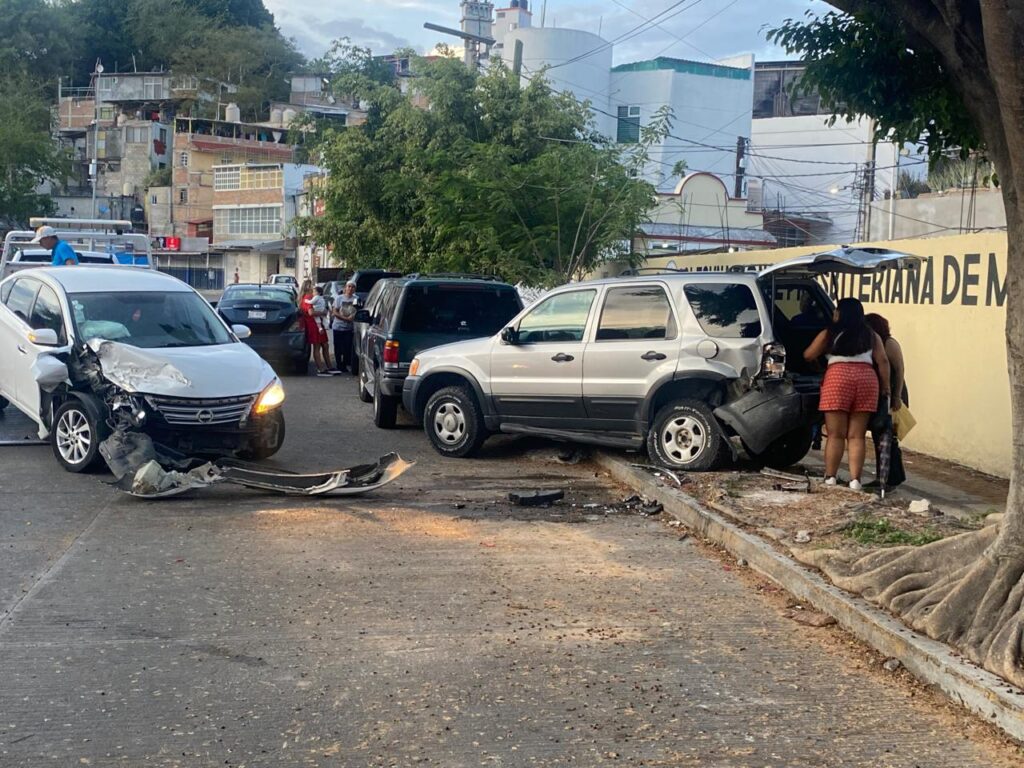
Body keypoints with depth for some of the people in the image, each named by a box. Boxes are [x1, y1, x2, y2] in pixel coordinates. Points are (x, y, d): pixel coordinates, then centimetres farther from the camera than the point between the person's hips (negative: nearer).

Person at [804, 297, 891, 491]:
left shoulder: (829, 334, 10)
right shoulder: (871, 335, 16)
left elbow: (808, 356, 12)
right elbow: (882, 361, 8)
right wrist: (885, 387, 12)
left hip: (838, 377, -2)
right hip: (867, 379, 2)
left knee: (836, 434, 3)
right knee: (857, 436, 4)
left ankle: (830, 477, 3)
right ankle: (855, 480, -1)